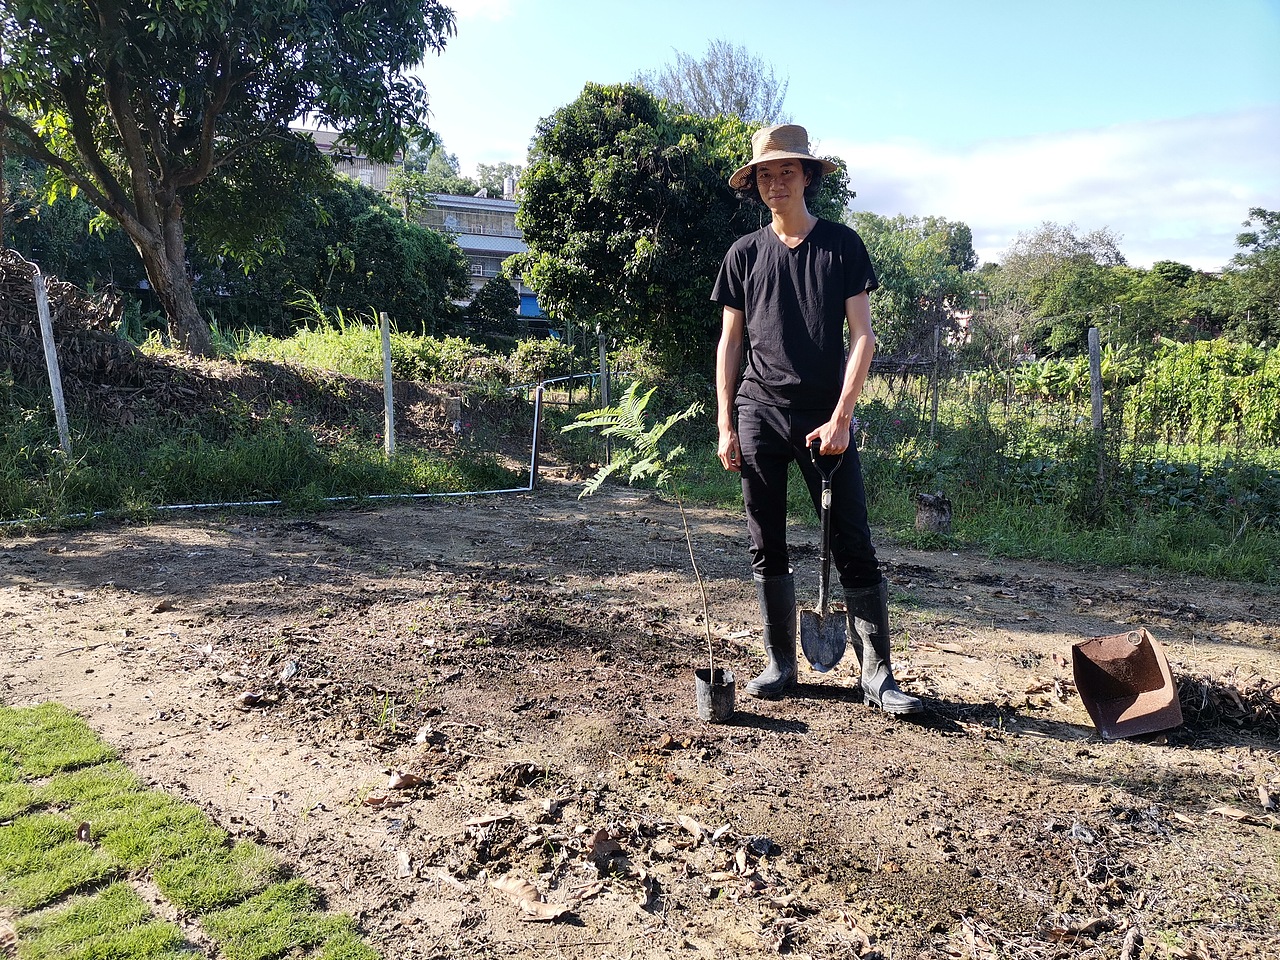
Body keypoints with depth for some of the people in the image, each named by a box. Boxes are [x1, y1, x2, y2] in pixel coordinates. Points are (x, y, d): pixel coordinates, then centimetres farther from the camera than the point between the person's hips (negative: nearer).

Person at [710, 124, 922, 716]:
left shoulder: (842, 245, 5)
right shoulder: (744, 254, 10)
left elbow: (862, 336, 0)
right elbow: (730, 342, 11)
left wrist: (841, 418, -9)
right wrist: (726, 426, 3)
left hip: (826, 420, -2)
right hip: (759, 416, 2)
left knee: (853, 549, -3)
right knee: (768, 549, 6)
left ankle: (877, 675, 4)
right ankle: (780, 665, 18)